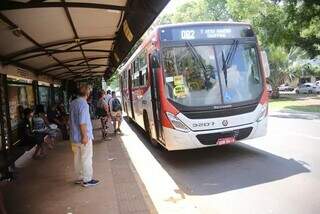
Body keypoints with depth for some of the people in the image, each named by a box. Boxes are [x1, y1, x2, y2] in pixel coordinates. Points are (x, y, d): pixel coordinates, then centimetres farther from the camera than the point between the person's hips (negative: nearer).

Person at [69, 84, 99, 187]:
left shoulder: (73, 103, 9)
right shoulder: (83, 104, -19)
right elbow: (82, 122, -23)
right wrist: (85, 136, -20)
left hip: (74, 136, 9)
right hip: (83, 136, -8)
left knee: (77, 158, 15)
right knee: (86, 158, 2)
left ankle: (80, 177, 26)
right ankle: (87, 180, 11)